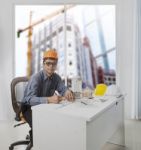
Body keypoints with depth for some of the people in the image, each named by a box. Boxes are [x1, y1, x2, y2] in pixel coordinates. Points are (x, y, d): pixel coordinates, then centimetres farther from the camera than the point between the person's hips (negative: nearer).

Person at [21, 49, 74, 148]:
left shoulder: (56, 77, -6)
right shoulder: (35, 78, -26)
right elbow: (30, 99, -38)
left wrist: (67, 92, -34)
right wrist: (49, 99, -55)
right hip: (29, 108, -5)